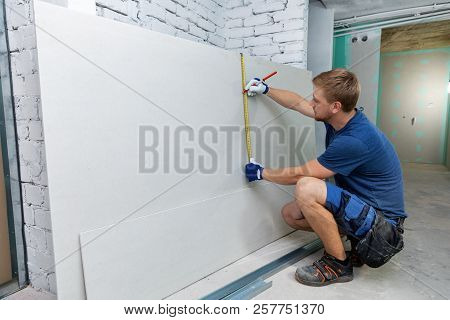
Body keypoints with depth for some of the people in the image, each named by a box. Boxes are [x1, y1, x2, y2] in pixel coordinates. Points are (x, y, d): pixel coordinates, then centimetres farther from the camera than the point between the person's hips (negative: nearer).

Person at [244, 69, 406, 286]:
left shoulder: (355, 140, -29)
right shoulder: (338, 117, -3)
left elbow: (300, 174, -20)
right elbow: (297, 103, 14)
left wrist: (261, 173, -6)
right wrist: (265, 90, 18)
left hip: (383, 224, -9)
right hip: (361, 209, 9)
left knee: (306, 188, -30)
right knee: (290, 214, 6)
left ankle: (338, 264, -10)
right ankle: (356, 244, 11)